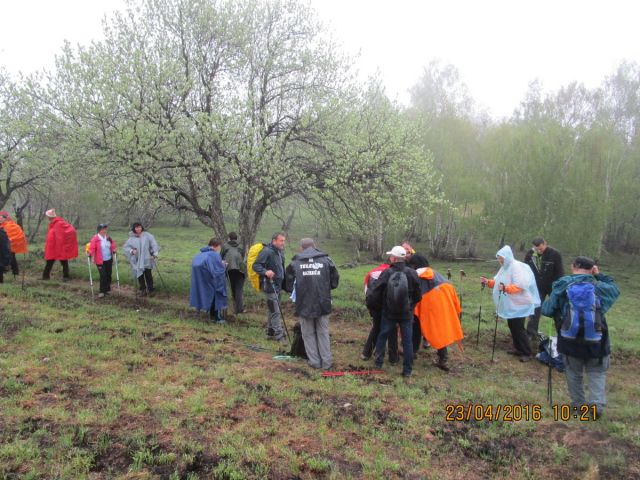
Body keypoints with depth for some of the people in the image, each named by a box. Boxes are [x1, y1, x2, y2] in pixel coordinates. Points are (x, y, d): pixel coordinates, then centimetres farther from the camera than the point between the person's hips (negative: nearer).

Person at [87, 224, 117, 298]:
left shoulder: (108, 237, 4)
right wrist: (90, 254, -29)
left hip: (109, 260, 5)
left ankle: (107, 289, 26)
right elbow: (91, 247, -16)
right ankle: (102, 291, 2)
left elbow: (113, 244, 15)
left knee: (108, 275, 11)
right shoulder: (95, 238, -12)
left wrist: (113, 250, 0)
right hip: (100, 261, -5)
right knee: (103, 275, -10)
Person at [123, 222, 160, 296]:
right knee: (140, 275, 6)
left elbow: (153, 244, -5)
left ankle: (150, 290, 7)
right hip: (137, 260, 2)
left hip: (146, 260, -2)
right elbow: (125, 247, 6)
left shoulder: (147, 235, 0)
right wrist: (131, 251, -12)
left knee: (148, 275, -4)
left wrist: (155, 253, -16)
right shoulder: (131, 238, 4)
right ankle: (143, 289, 21)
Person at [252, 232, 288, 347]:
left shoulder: (280, 252, 13)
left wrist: (283, 281, 22)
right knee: (275, 312, -8)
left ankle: (270, 332, 28)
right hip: (269, 285, -9)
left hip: (278, 285, 9)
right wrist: (265, 272, -34)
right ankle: (279, 336, -5)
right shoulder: (266, 251, -16)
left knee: (272, 310, 17)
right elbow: (256, 265, -19)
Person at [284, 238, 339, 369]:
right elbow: (335, 280, 5)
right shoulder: (326, 260, 0)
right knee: (323, 333, 15)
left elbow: (288, 284, 6)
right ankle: (326, 362, 17)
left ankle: (314, 361, 17)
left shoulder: (295, 262, 0)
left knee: (308, 334, 14)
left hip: (304, 304, -1)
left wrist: (291, 290, 24)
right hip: (323, 304, 1)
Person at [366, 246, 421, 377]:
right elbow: (417, 295, -3)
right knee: (407, 340, 8)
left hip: (389, 313, 0)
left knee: (382, 336, 18)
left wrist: (372, 305, 11)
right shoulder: (411, 273, -12)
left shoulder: (386, 273, -14)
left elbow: (375, 292, -8)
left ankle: (378, 363, 28)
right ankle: (407, 370, 13)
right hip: (406, 313, 0)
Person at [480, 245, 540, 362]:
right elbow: (497, 282, 14)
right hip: (510, 305, 10)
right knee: (512, 326, 15)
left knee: (518, 328, -6)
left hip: (519, 304, -10)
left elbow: (520, 286, -27)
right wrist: (488, 282, -3)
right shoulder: (504, 268, 10)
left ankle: (527, 353, 3)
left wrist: (505, 288, -38)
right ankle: (519, 349, 26)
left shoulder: (516, 267, -20)